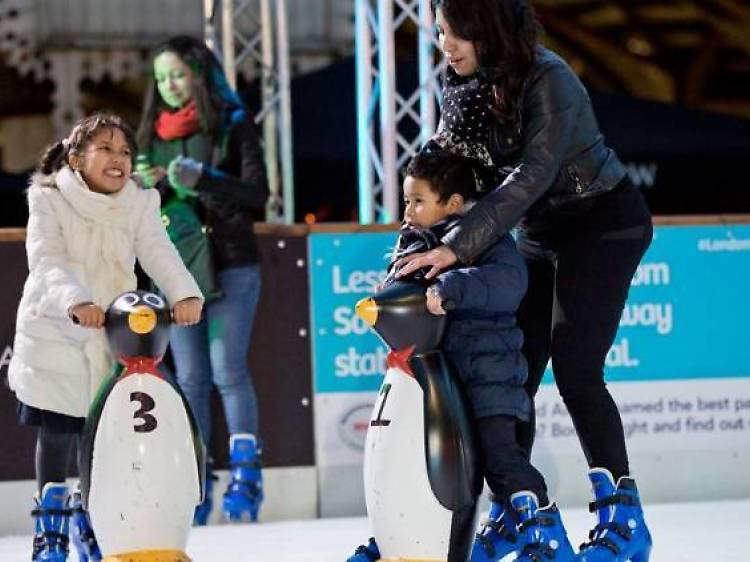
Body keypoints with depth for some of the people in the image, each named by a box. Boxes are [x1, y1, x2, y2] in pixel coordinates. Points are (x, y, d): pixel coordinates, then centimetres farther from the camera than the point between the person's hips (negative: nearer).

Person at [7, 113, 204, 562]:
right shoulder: (50, 201, -5)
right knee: (56, 434, 4)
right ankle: (50, 524, 23)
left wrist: (186, 293, -31)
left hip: (115, 338, 2)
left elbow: (159, 254, -10)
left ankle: (94, 518, 20)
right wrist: (75, 301, -38)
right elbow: (47, 260, -19)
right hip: (55, 335, -2)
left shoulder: (140, 205, 5)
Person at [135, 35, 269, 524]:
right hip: (175, 266, 4)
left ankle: (246, 472, -5)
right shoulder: (154, 132, 13)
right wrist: (148, 187, -7)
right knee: (190, 378, 2)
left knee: (228, 371, -9)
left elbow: (257, 193, -8)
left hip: (230, 264, -4)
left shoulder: (233, 124, 0)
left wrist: (203, 180, -22)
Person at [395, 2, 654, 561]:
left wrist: (458, 246, -41)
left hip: (603, 222, -7)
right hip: (540, 232, 8)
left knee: (575, 369, -15)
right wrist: (422, 239, -12)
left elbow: (532, 175, -35)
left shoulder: (547, 80, -26)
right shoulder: (469, 87, -2)